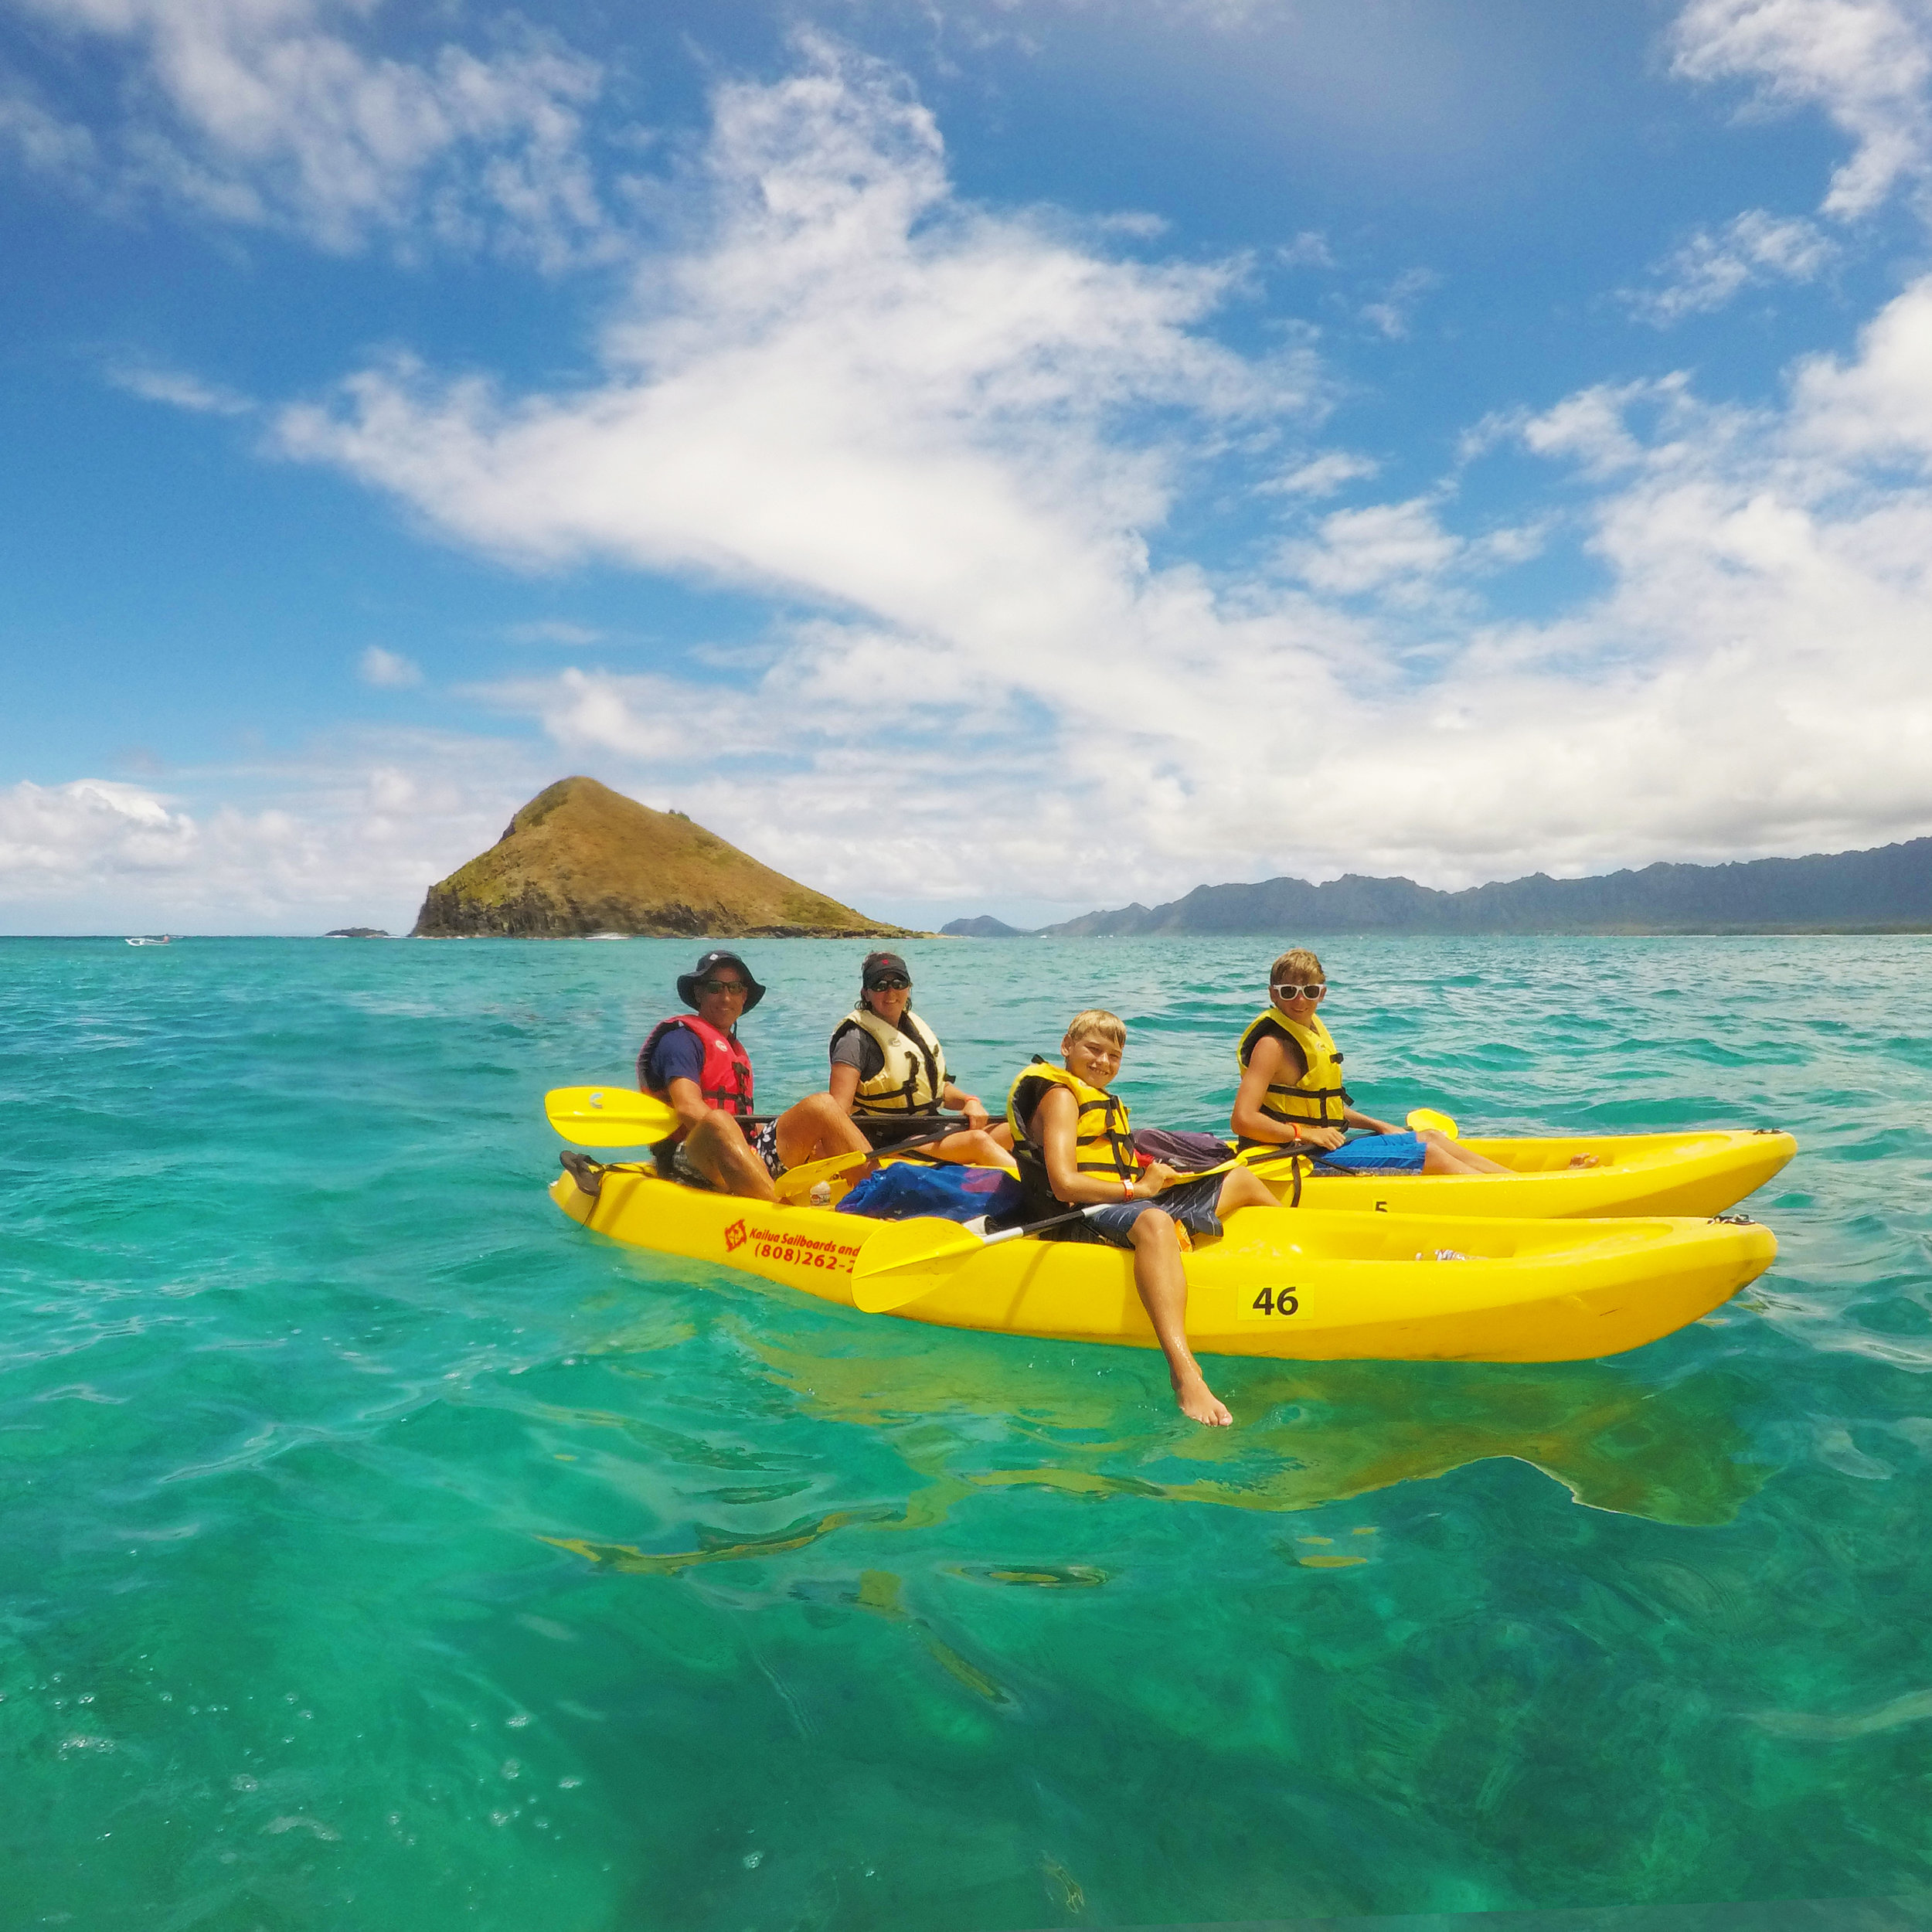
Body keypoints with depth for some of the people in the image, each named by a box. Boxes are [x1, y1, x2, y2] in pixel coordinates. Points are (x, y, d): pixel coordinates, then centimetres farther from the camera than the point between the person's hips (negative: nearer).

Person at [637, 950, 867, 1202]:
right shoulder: (682, 1038, 1)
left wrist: (801, 1145, 2)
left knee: (821, 1104, -5)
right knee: (718, 1121, -40)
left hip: (748, 1153, 8)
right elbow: (688, 1109, -16)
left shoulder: (736, 1050, 28)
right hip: (692, 1160, -8)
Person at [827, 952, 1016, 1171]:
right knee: (978, 1140, -29)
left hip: (931, 1128, 8)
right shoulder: (857, 1038, -10)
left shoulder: (914, 1026, 15)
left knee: (1013, 1132, -12)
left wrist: (969, 1100, 3)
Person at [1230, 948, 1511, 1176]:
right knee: (1428, 1154, -8)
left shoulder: (1313, 1030, 11)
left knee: (1430, 1137, 12)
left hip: (1326, 1146, 10)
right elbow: (1243, 1120, -28)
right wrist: (1306, 1134, -21)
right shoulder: (1273, 1045, -19)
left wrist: (1379, 1126, 15)